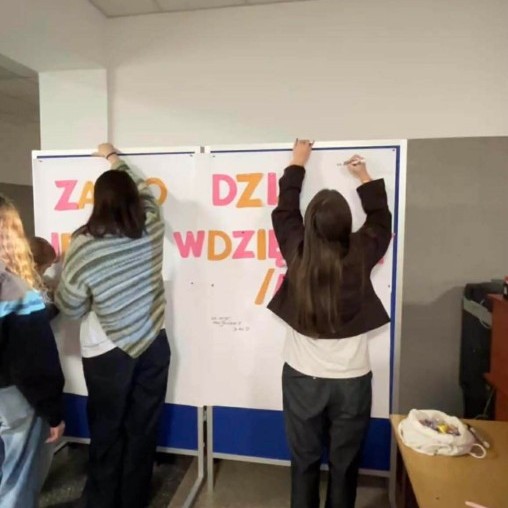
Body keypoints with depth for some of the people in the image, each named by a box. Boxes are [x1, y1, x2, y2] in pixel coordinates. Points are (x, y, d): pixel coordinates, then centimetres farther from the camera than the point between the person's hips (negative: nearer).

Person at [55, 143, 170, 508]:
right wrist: (114, 159, 27)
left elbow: (71, 309, -7)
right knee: (143, 429, 16)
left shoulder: (83, 247, -17)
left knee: (107, 432, 18)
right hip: (154, 345, 3)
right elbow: (146, 193, 13)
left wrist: (56, 290, 14)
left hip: (108, 354, -2)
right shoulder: (152, 227, -9)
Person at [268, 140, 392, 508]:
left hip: (303, 377, 1)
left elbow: (285, 210, 5)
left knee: (304, 461, 18)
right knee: (345, 464, 18)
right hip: (352, 379, 0)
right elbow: (381, 222, 8)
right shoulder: (360, 256, -13)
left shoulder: (297, 254, -12)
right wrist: (366, 180, 18)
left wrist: (297, 165, 17)